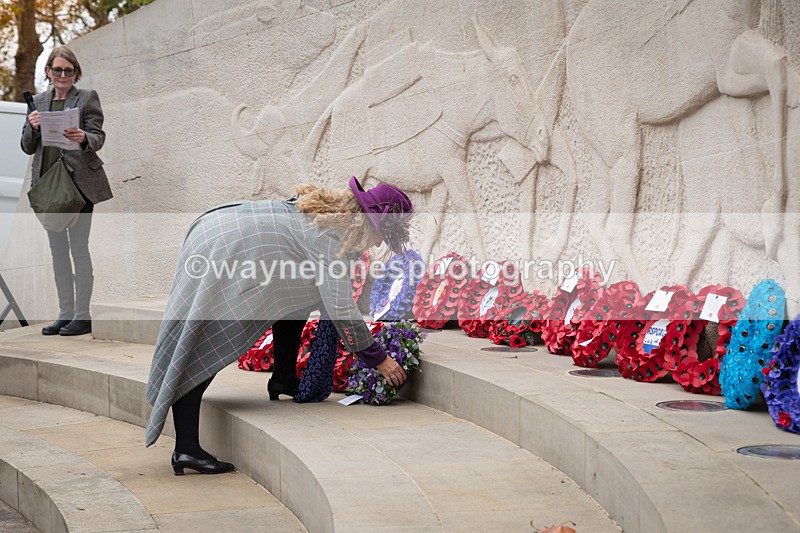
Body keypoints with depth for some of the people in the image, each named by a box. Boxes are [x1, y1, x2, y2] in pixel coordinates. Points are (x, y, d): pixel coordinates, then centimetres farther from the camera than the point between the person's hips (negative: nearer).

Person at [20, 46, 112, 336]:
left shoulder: (87, 97, 0)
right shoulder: (38, 101, 12)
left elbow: (98, 138, -8)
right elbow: (27, 147, 11)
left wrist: (83, 138, -30)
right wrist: (33, 127, -10)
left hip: (79, 182, -5)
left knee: (79, 248, -4)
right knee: (57, 250, 9)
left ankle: (82, 315, 1)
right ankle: (65, 313, 17)